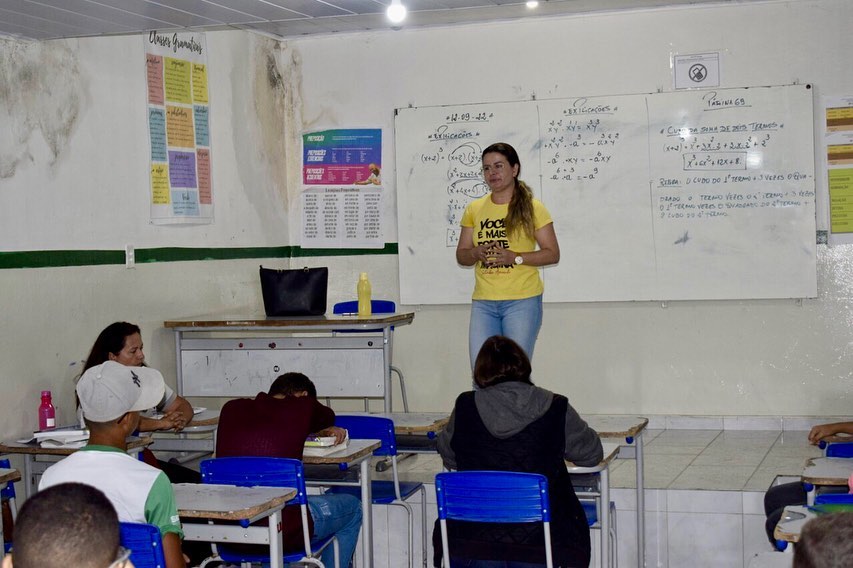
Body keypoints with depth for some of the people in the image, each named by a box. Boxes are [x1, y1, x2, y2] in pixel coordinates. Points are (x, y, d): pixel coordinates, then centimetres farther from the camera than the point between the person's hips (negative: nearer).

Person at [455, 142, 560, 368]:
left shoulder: (532, 208, -1)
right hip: (483, 302, 3)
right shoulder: (474, 209, 10)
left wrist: (515, 257, -15)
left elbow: (552, 254, -2)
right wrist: (477, 253, -9)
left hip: (522, 301, -3)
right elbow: (461, 255, 14)